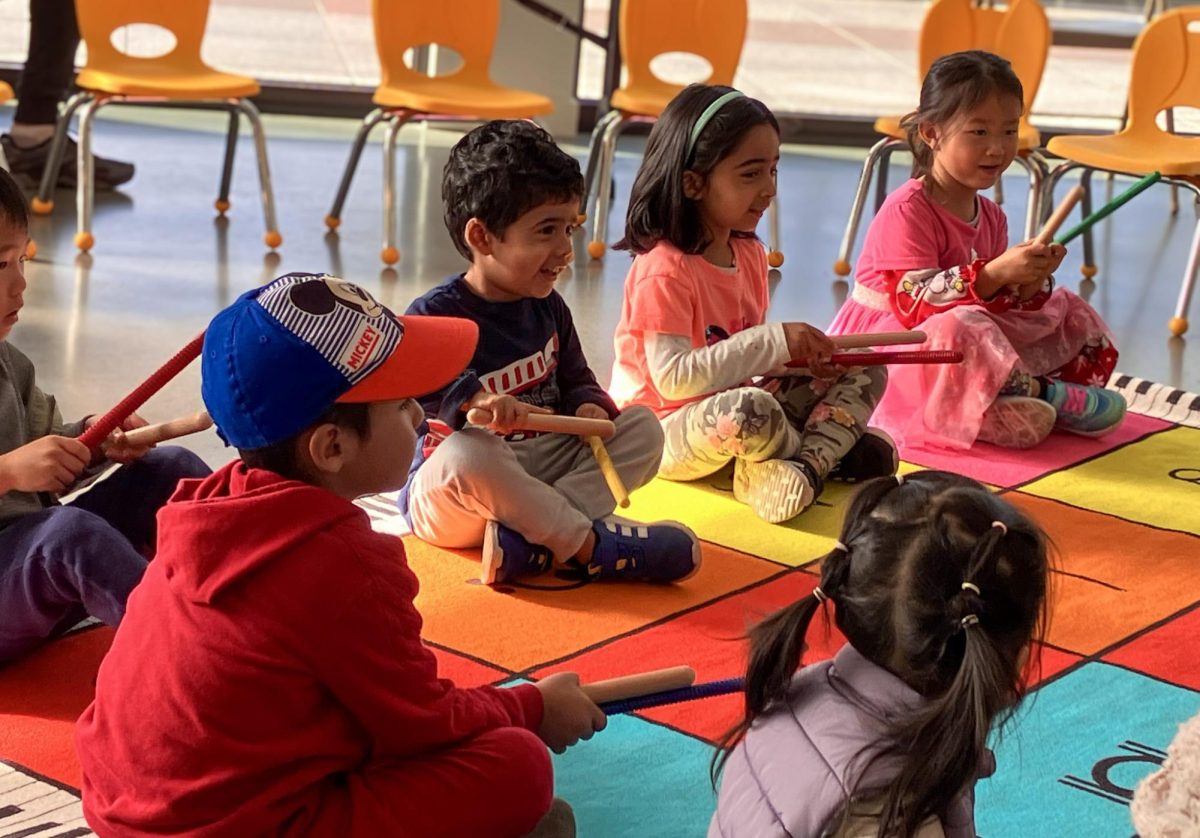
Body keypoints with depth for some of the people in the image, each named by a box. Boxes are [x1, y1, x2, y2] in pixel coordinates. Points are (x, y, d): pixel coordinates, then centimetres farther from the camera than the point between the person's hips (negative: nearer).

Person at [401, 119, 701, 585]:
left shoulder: (548, 308, 8)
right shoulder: (435, 315, -16)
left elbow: (575, 379, 16)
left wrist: (589, 406, -8)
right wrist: (473, 399, -48)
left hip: (536, 472, 7)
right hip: (449, 497, -7)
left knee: (642, 428, -6)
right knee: (468, 452, -40)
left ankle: (525, 540, -29)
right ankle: (588, 543, -27)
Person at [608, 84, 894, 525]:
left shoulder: (750, 254, 6)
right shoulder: (663, 271, -21)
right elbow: (674, 378, -29)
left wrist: (802, 351, -8)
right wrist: (775, 342, -28)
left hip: (727, 416, 9)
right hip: (663, 432, -9)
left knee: (864, 371, 4)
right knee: (749, 408, -40)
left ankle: (807, 465, -21)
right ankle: (834, 451, -7)